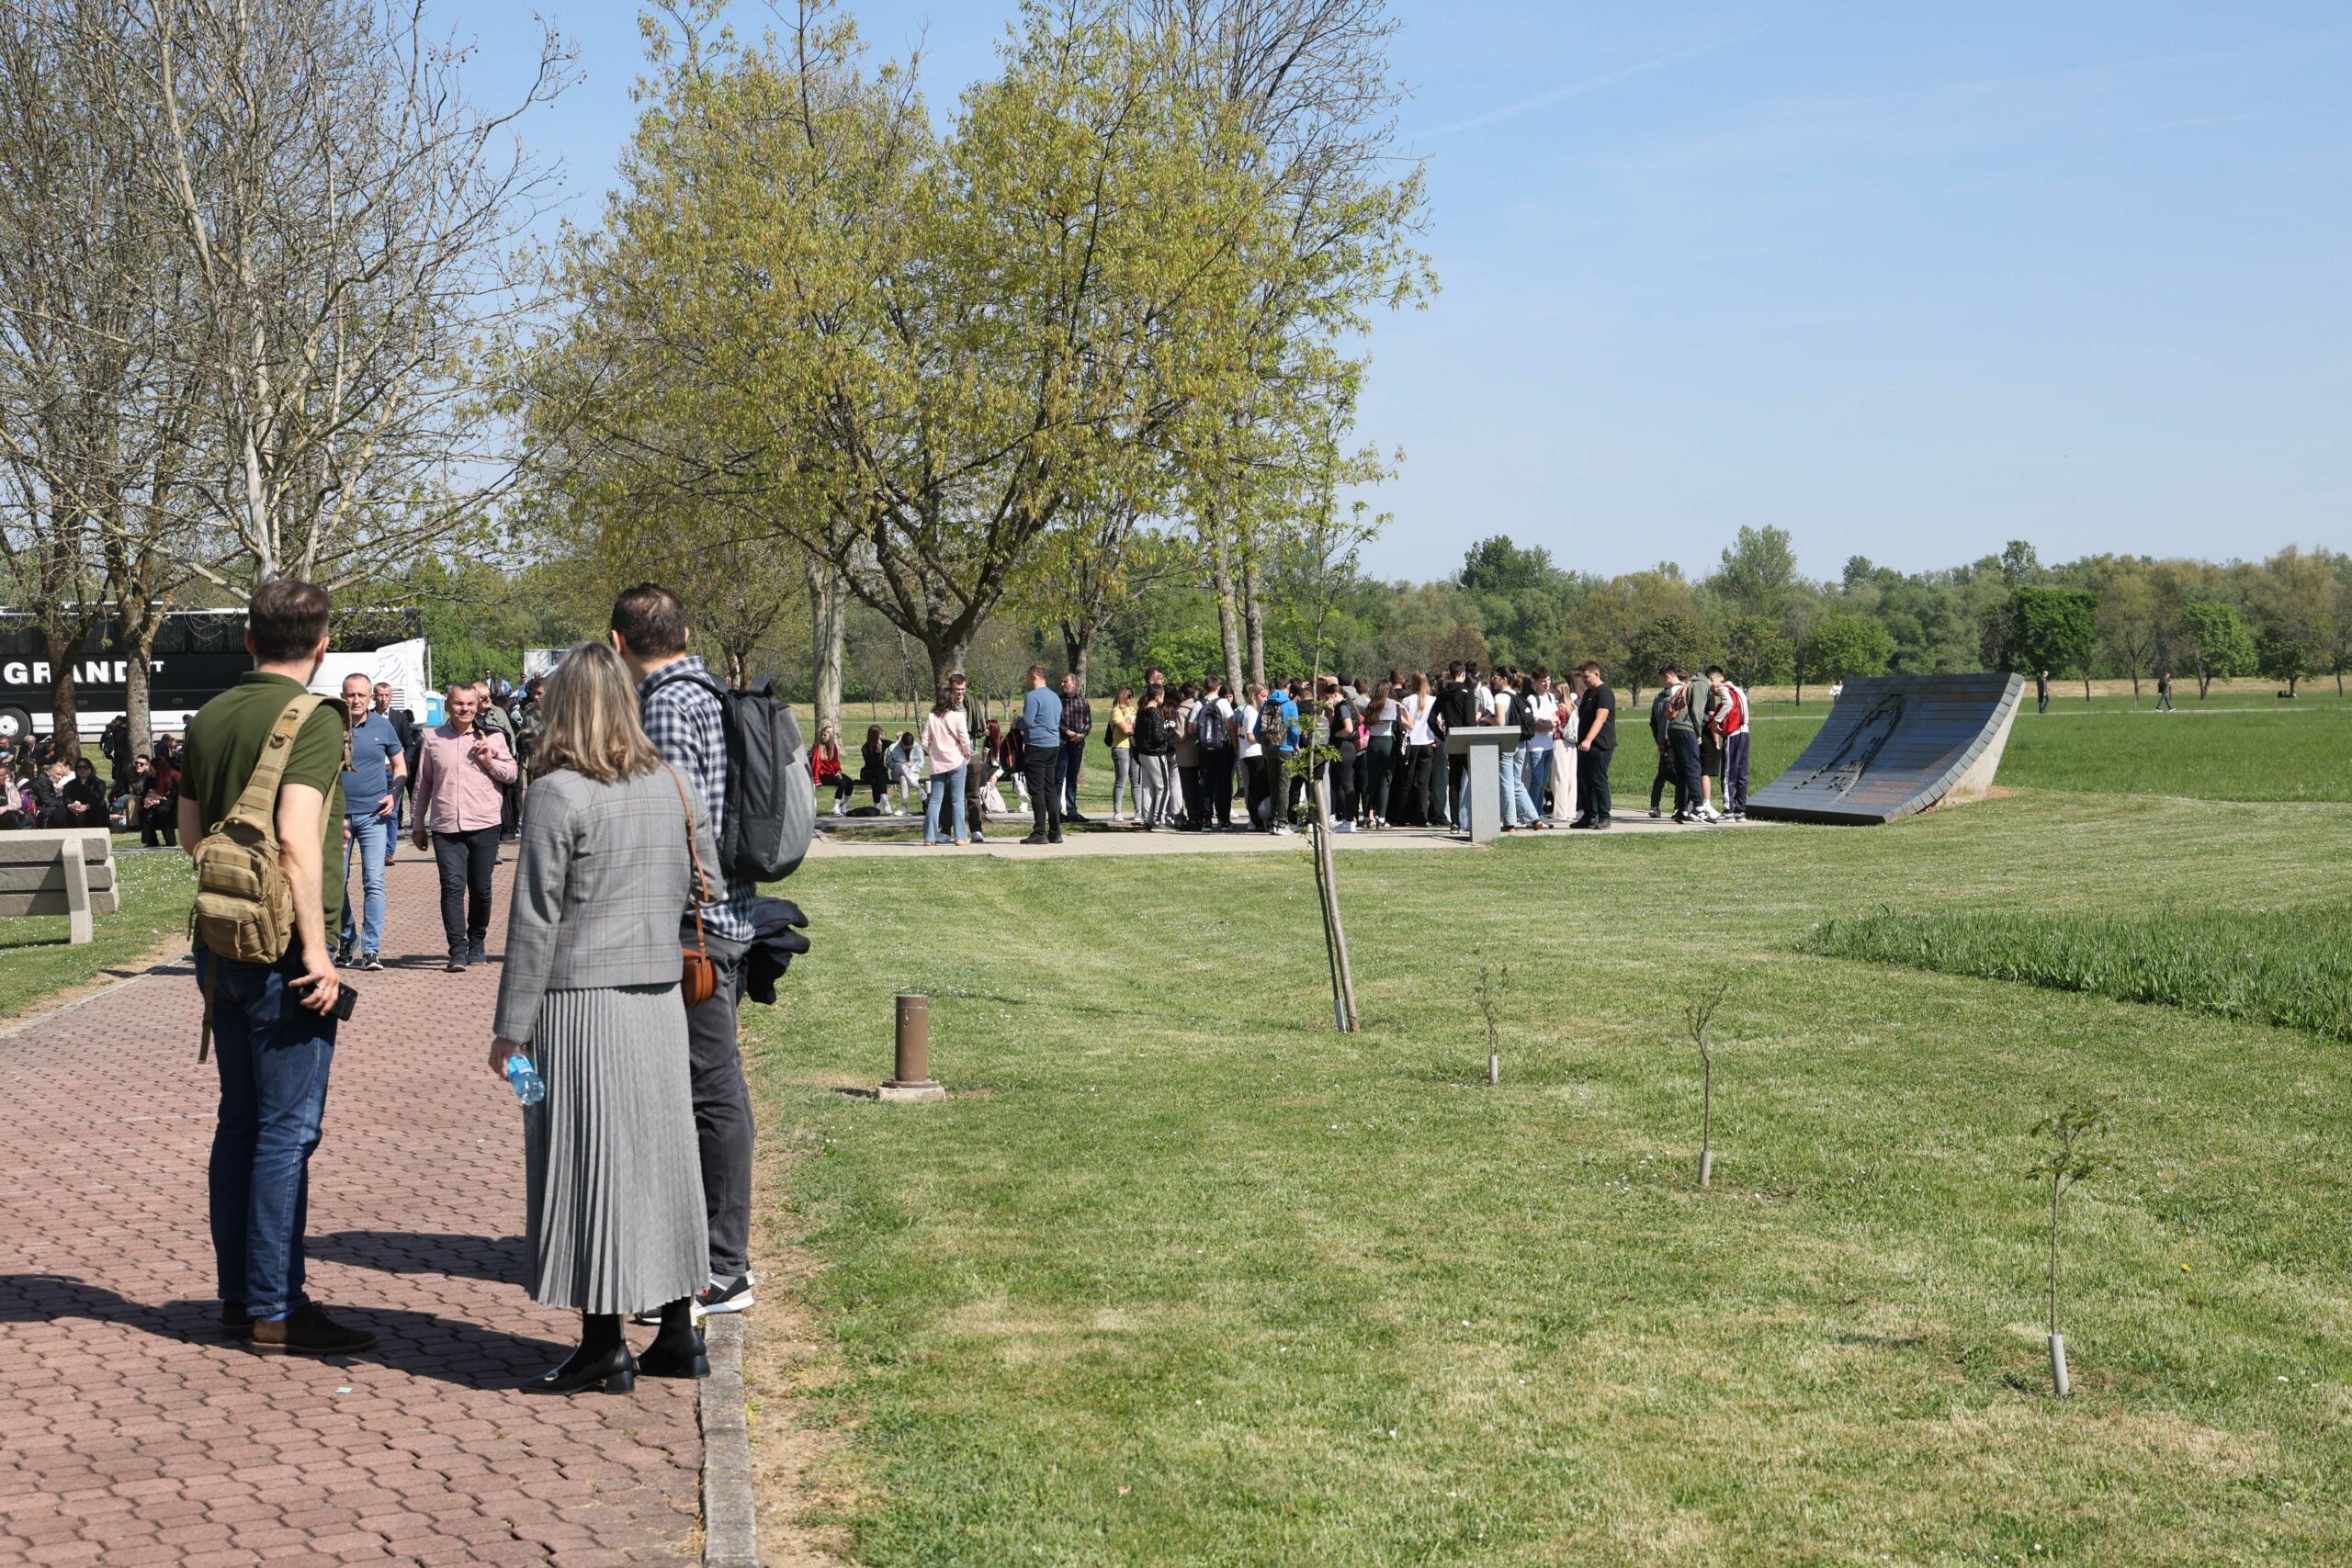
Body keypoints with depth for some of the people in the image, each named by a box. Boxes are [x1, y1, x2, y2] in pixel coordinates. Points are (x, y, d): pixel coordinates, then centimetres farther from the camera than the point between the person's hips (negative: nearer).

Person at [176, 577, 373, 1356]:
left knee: (241, 1119, 14)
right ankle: (275, 1309, 1)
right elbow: (297, 835, -23)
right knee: (288, 1129, -2)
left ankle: (238, 1293, 21)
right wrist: (317, 948, -21)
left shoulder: (209, 717, 10)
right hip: (281, 952, -8)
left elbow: (190, 833, 16)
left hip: (221, 946, 8)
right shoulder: (314, 718, -13)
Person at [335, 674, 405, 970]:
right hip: (337, 815, 0)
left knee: (374, 883, -8)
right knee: (337, 882, 7)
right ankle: (345, 943, 22)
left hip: (373, 815, 0)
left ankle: (371, 950, -7)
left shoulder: (383, 727, 5)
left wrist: (394, 796, -2)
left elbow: (399, 765, 15)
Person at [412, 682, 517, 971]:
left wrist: (490, 762, -8)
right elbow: (423, 784, 14)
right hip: (445, 828, 0)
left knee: (481, 888, 6)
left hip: (484, 825, 0)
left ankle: (477, 942, 25)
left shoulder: (491, 737, 7)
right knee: (453, 886, -11)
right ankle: (458, 950, -12)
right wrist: (419, 825, 15)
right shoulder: (433, 739, 8)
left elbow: (512, 774, 12)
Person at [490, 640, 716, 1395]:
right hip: (658, 999, 6)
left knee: (589, 1169, 1)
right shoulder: (671, 785, 6)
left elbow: (535, 919, -11)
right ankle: (678, 1331, 19)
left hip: (578, 1003, -6)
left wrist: (512, 1025, -7)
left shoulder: (558, 794, -11)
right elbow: (704, 884, 15)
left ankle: (603, 1345, 6)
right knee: (661, 1157, 13)